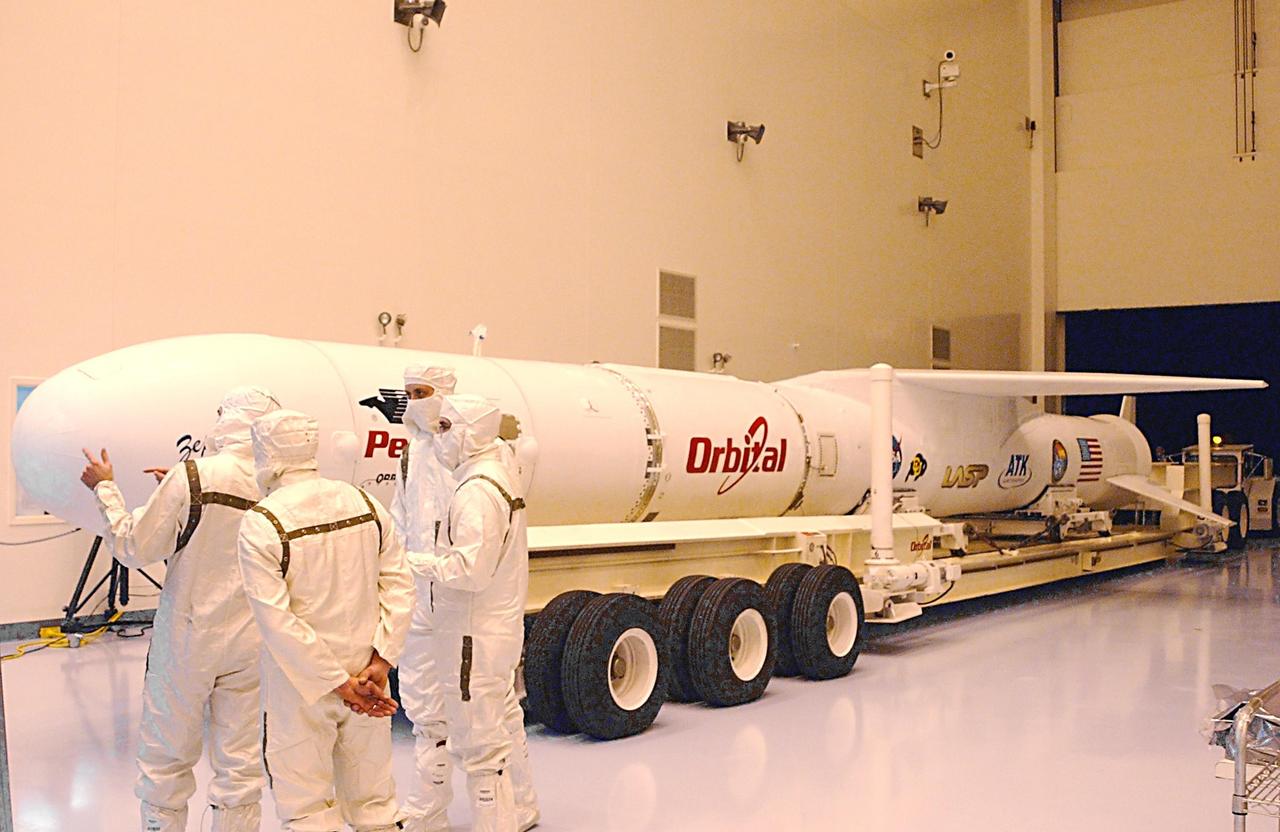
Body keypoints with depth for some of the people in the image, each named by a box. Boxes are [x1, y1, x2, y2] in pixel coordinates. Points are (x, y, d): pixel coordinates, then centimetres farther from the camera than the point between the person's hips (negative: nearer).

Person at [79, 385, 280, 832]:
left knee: (165, 760, 12)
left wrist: (106, 489, 6)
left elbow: (134, 548, -7)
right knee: (240, 763, 10)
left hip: (188, 641, -3)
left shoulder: (192, 477, -16)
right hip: (249, 643, 3)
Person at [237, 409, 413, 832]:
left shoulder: (261, 523, -14)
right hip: (366, 674, 5)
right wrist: (381, 662, -6)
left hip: (299, 685, -5)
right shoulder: (366, 504, 0)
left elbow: (276, 619, -19)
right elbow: (399, 586, -2)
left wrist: (338, 683, -15)